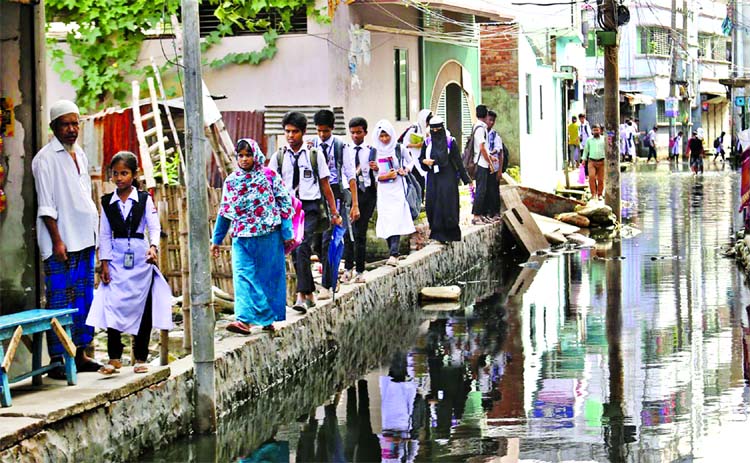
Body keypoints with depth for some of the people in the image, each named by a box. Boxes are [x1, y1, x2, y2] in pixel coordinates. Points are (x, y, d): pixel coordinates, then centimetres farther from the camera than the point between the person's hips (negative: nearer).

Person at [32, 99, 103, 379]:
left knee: (84, 299, 10)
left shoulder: (80, 154, 15)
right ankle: (56, 360, -3)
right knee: (60, 301, -6)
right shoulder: (45, 159, -8)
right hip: (61, 242, -7)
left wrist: (96, 230, 16)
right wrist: (57, 240, -16)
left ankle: (81, 354, 17)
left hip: (84, 239, 8)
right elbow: (46, 205, -12)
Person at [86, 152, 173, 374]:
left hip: (140, 257, -1)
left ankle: (140, 358, 12)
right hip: (116, 258, 1)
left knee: (142, 306, 2)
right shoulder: (107, 202, 7)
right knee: (112, 305, -6)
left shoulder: (144, 199, 1)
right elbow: (104, 234, 7)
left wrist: (153, 246, -26)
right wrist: (104, 263, 0)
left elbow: (154, 227, -7)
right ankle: (114, 358, 1)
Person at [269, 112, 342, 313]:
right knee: (295, 253, 7)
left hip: (310, 207, -3)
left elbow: (325, 185, 6)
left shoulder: (314, 155, 2)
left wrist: (334, 212, 7)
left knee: (303, 249, -18)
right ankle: (310, 294, 19)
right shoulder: (278, 157, 7)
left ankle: (302, 295, -22)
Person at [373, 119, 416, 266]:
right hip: (383, 190, 3)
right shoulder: (375, 152, 4)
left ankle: (394, 254, -21)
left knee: (395, 220, -14)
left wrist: (406, 170, -7)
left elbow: (410, 162, 13)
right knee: (385, 221, 2)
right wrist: (385, 176, -11)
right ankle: (393, 252, 12)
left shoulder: (399, 148, 0)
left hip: (398, 189, -3)